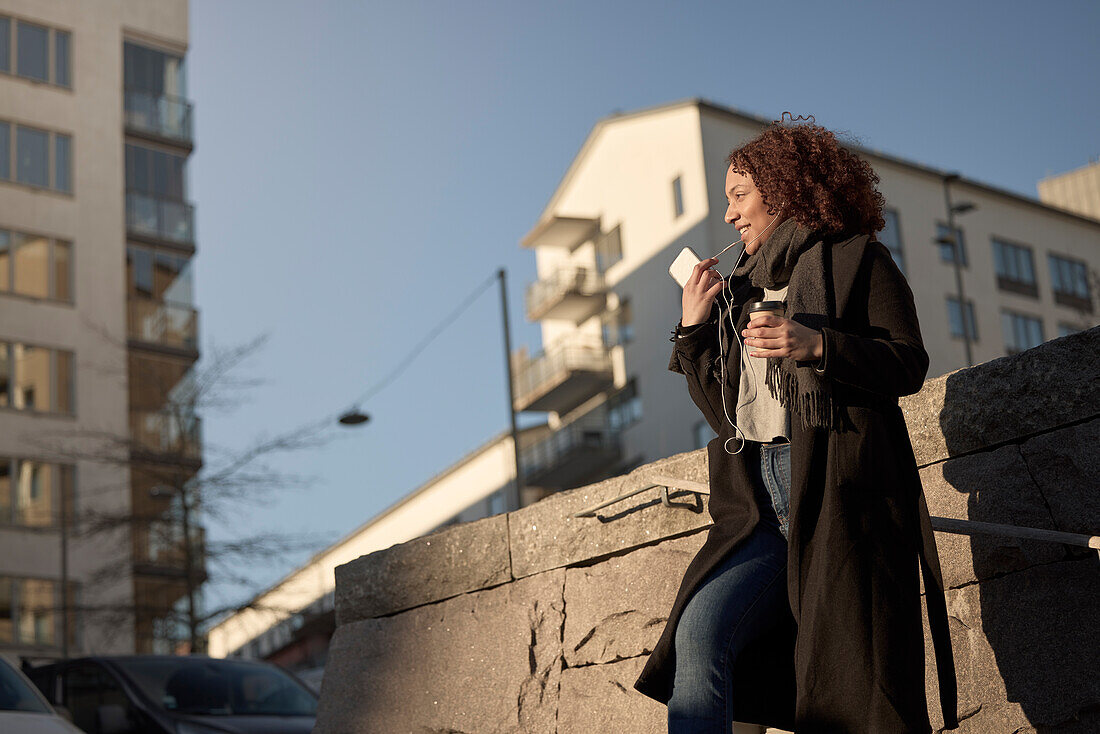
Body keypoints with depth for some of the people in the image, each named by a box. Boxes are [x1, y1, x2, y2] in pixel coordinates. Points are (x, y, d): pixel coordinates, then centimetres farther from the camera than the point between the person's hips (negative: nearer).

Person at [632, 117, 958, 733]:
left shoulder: (856, 259, 10)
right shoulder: (740, 287, 26)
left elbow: (909, 365, -1)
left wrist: (818, 346, -14)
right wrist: (693, 330, 12)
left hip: (841, 496, -5)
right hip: (764, 510, 5)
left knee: (851, 684, -11)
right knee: (698, 632, -19)